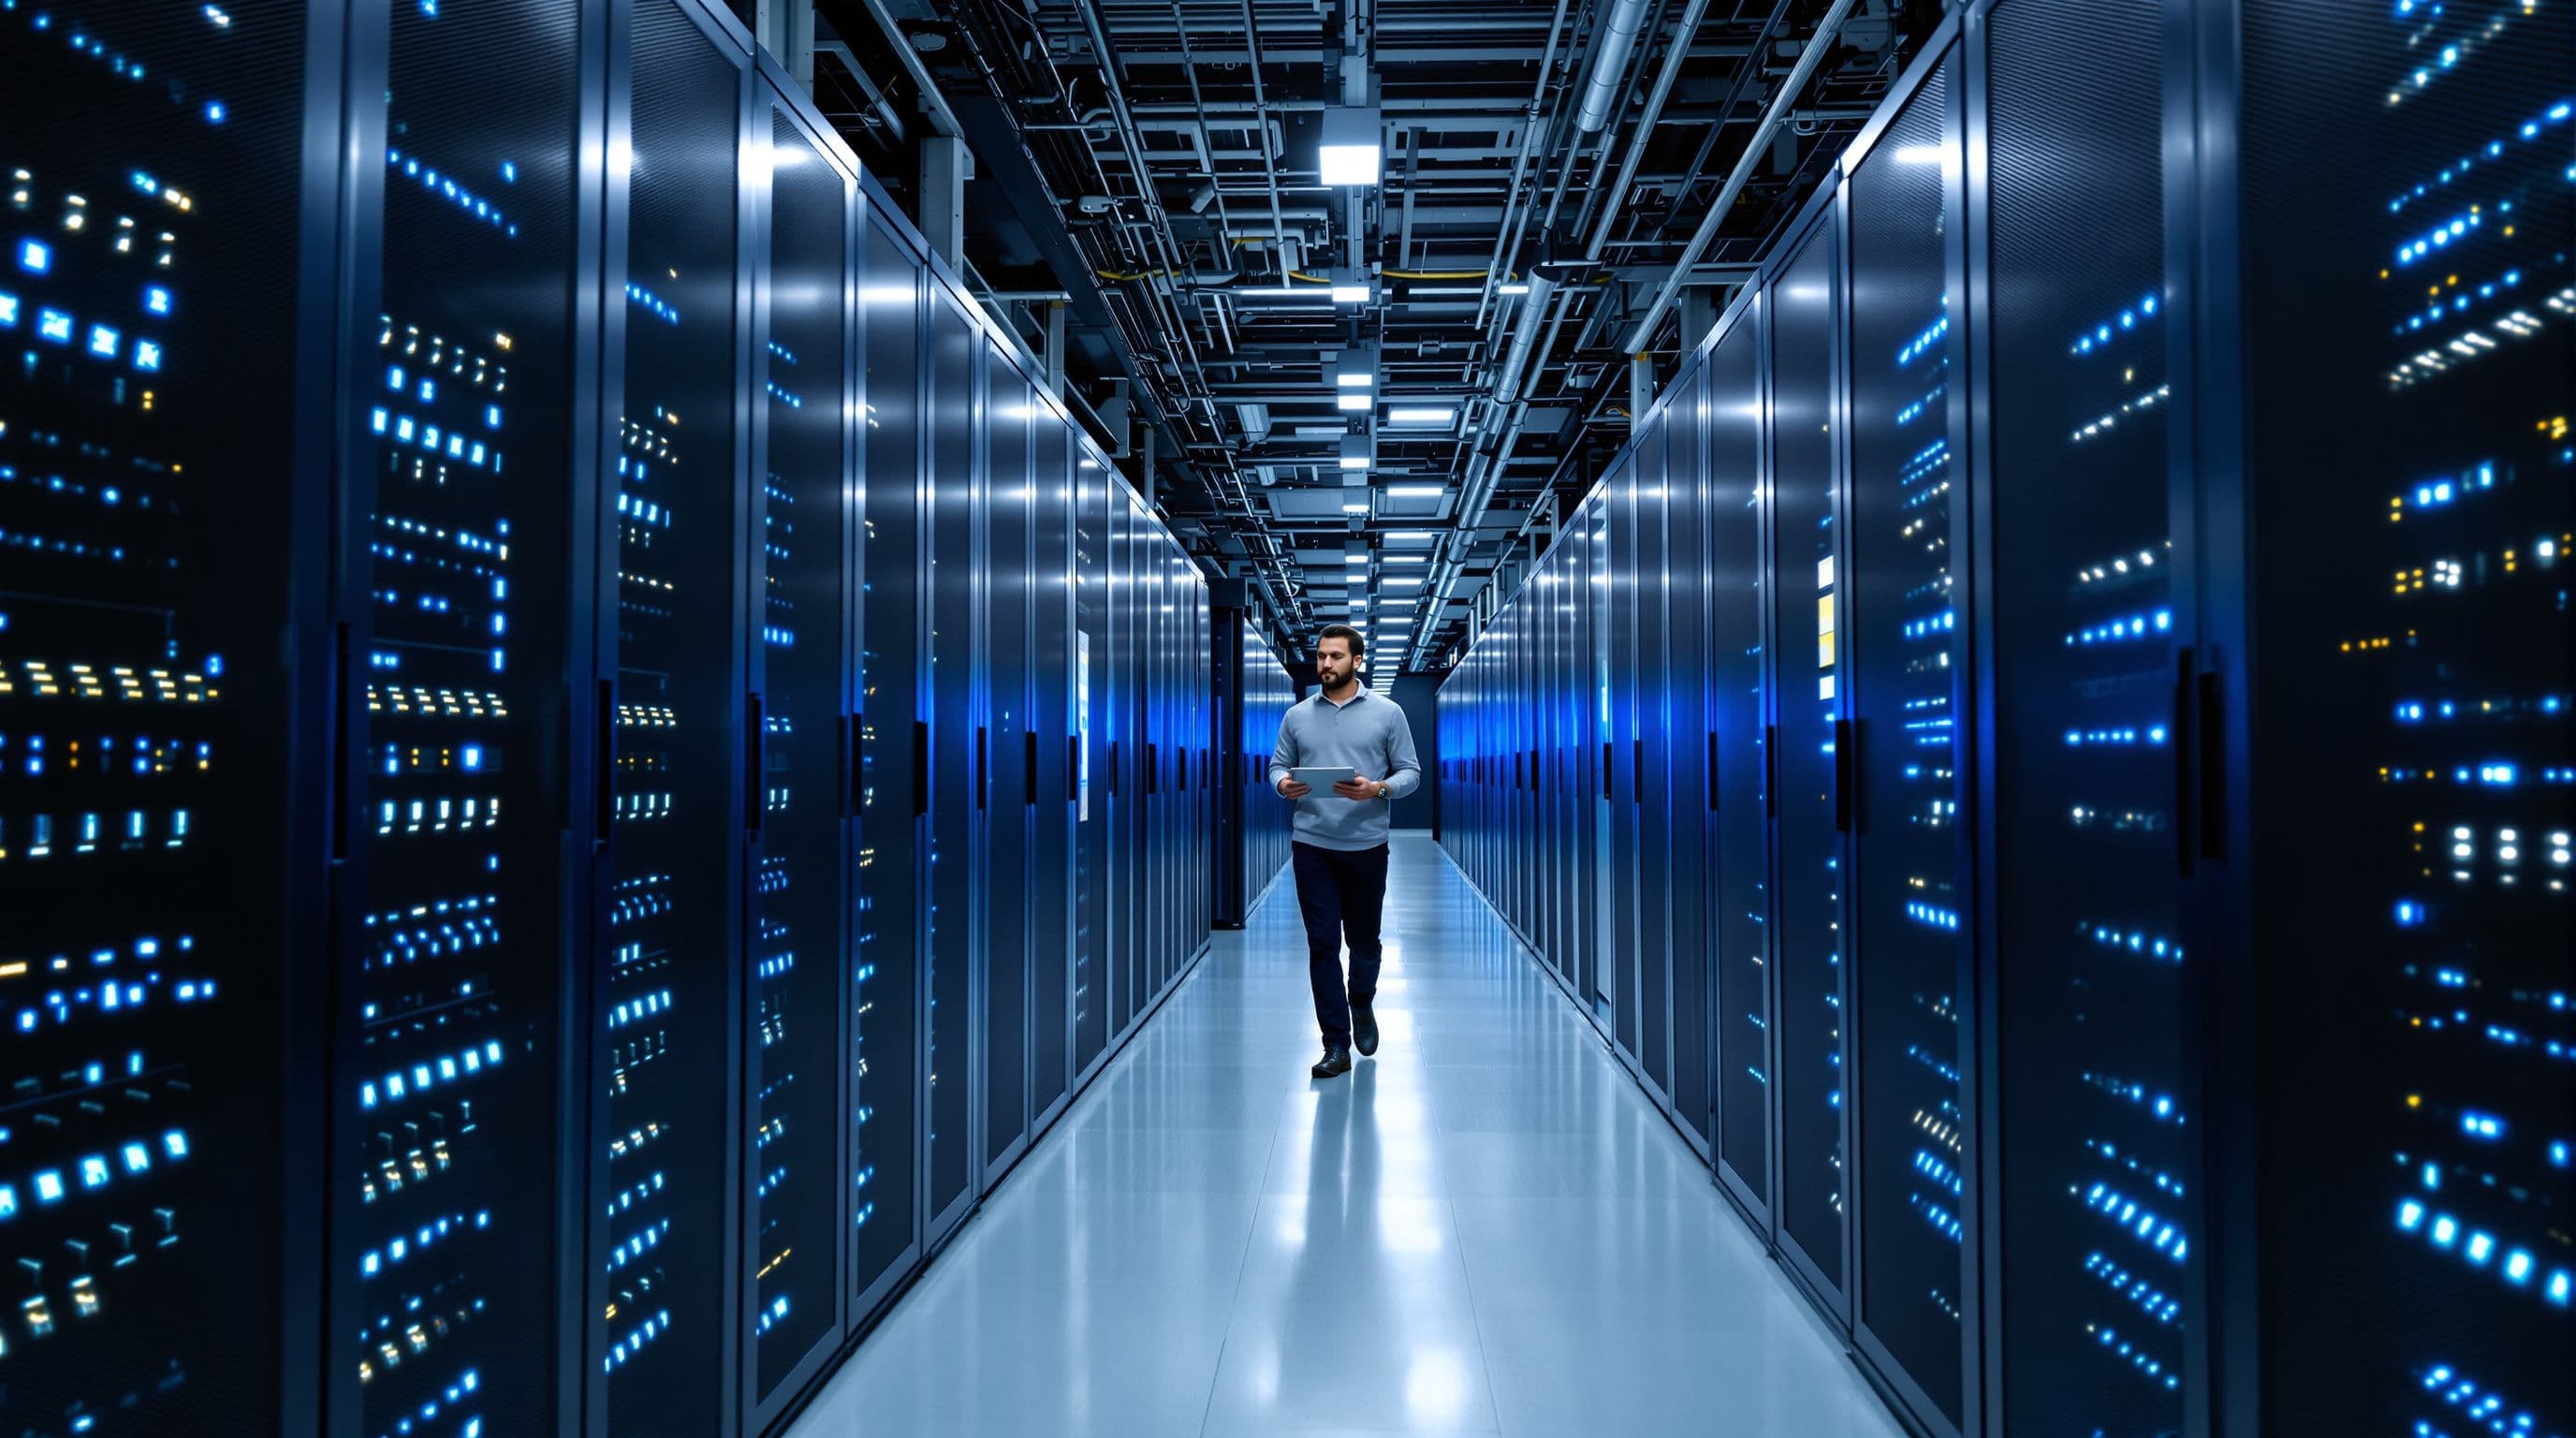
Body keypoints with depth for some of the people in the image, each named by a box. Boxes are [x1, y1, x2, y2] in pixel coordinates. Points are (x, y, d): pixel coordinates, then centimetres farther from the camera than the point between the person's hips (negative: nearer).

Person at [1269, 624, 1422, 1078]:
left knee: (1363, 938, 13)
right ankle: (1336, 1045, 3)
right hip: (1312, 847, 1)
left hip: (1366, 847, -1)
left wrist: (1377, 789, -21)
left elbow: (1410, 772, -1)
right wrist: (1284, 784, -15)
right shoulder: (1297, 716, 5)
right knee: (1323, 944, -2)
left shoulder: (1387, 713, -1)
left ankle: (1363, 1007, 42)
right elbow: (1277, 765, 9)